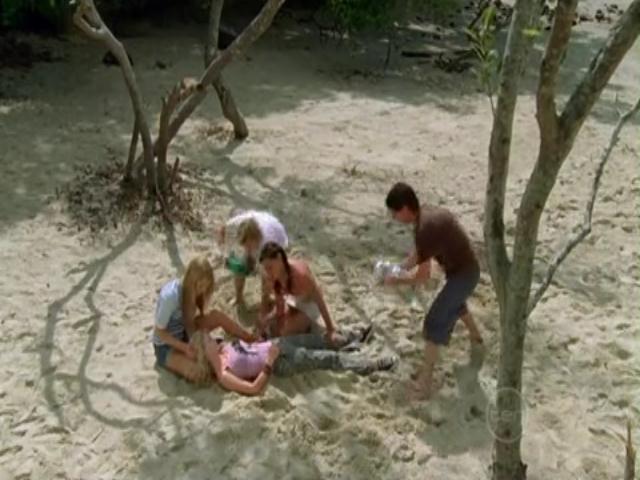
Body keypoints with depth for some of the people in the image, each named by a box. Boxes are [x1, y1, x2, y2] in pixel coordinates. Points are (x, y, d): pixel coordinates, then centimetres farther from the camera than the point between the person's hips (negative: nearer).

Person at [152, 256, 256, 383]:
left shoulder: (189, 289, -11)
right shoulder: (170, 296, -34)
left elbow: (190, 320, -4)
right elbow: (159, 331, -25)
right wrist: (184, 347, -33)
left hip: (183, 334, 7)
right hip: (166, 346, -7)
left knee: (217, 316, -13)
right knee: (197, 373, -32)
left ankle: (254, 342, 1)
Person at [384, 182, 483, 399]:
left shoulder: (424, 228, -30)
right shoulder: (427, 213, -1)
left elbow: (423, 276, -24)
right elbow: (419, 253, 11)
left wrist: (396, 280, -10)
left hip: (463, 274, -10)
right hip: (464, 268, 10)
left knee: (435, 321, -8)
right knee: (454, 304, 35)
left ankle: (425, 380, -4)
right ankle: (476, 338, 61)